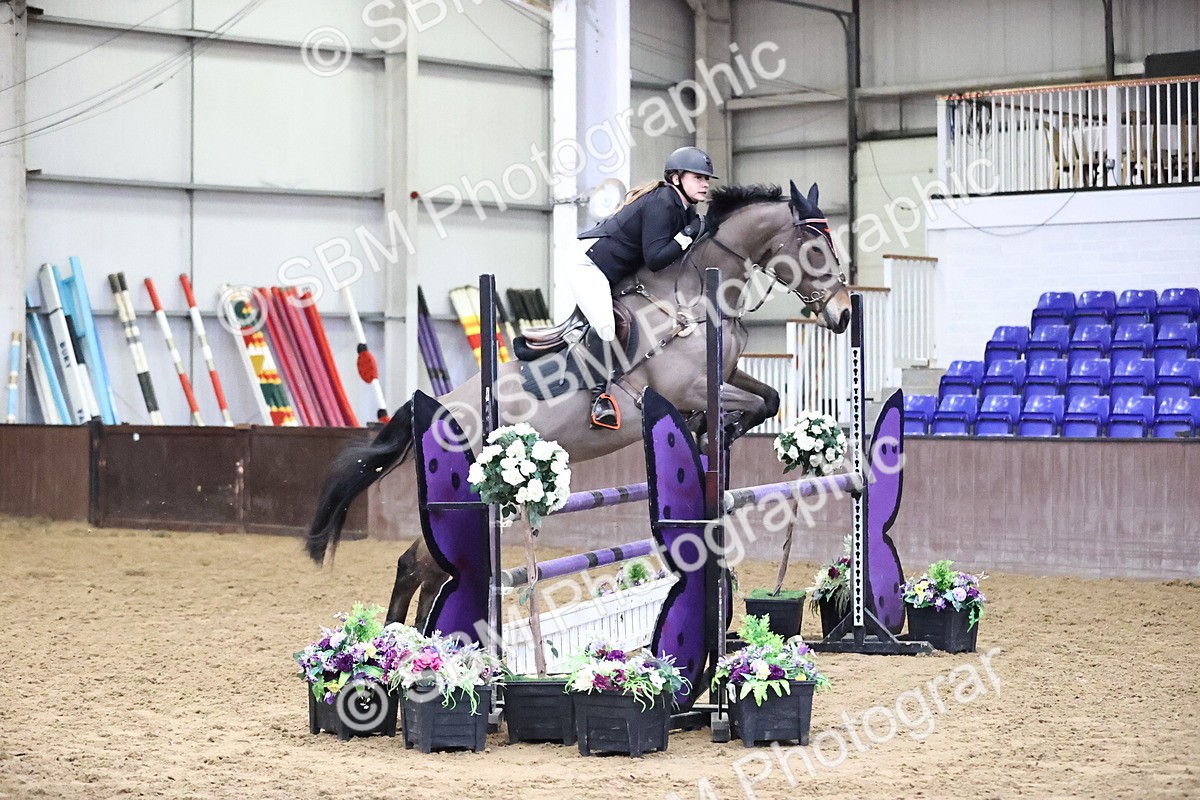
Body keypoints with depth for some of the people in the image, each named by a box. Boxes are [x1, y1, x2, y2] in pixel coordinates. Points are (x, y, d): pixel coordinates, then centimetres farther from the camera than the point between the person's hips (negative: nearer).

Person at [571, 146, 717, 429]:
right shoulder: (660, 203, -23)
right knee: (606, 327, -25)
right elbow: (655, 259, -28)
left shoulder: (686, 211, 6)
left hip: (619, 275, 11)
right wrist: (688, 235, -25)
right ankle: (600, 395, -19)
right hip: (590, 265, -11)